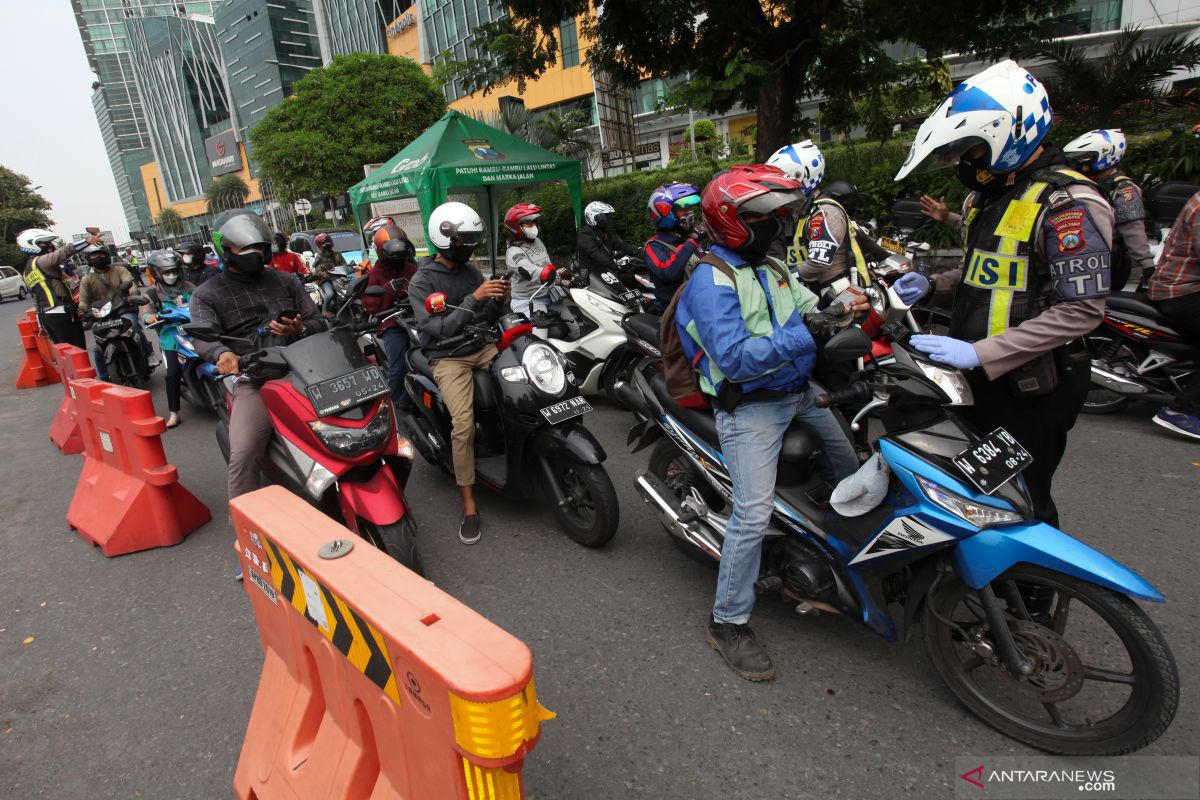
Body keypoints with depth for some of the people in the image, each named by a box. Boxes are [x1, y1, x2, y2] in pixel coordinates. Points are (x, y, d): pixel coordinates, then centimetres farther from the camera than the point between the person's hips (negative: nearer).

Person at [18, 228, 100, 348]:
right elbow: (63, 252, -24)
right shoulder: (40, 261, -4)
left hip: (46, 316, 10)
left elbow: (36, 300, 26)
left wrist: (42, 324, 27)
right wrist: (87, 241, -31)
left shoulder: (28, 269, 24)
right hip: (61, 314, -10)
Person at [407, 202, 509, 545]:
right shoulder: (421, 282, -8)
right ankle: (469, 506, -14)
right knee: (464, 424, -26)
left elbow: (488, 317, 13)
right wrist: (473, 299, -28)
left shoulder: (470, 270, 10)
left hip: (482, 347, 6)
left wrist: (499, 299, -9)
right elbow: (436, 330, -20)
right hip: (448, 358, -5)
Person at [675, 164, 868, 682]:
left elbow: (809, 312, 13)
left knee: (850, 473, 19)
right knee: (754, 514, -14)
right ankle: (727, 622, 3)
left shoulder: (771, 269, 13)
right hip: (751, 406, -9)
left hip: (802, 393, 9)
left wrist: (840, 313, -9)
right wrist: (801, 338, -28)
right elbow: (734, 358, -26)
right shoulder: (711, 280, -16)